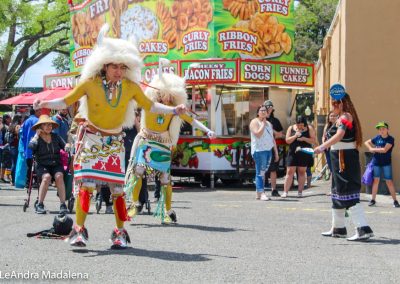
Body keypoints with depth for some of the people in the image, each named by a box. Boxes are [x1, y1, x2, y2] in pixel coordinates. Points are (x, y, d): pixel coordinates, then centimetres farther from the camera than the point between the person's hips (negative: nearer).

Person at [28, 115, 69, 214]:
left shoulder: (56, 137, 13)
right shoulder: (36, 138, 5)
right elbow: (31, 147, -17)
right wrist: (37, 135, -7)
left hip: (56, 165, 2)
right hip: (42, 166, -2)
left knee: (59, 176, -30)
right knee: (47, 177, -33)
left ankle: (63, 205, -31)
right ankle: (40, 205, -26)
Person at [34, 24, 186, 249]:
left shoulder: (130, 87, -3)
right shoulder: (90, 84, -10)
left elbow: (150, 106, 7)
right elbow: (66, 102, -5)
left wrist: (173, 110, -2)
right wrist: (45, 104, -22)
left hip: (115, 142, 2)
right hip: (91, 139, -2)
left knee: (117, 186, -2)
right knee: (86, 182, -12)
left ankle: (120, 232, 10)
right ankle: (79, 230, -5)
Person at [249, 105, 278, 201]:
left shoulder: (269, 123, 20)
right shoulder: (255, 122, -3)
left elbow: (272, 138, 22)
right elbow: (258, 134, -20)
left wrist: (276, 152, 18)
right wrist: (263, 124, -10)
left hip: (269, 150, 8)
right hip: (259, 150, -8)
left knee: (263, 172, 7)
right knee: (260, 172, -11)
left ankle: (258, 193, 11)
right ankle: (261, 193, -14)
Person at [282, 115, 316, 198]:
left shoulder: (309, 129, 1)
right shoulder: (291, 128, 4)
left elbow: (314, 141, -3)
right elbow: (287, 140, 0)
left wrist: (304, 139, -17)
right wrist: (295, 136, -16)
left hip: (304, 154, 0)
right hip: (293, 153, 0)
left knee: (302, 172, 5)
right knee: (289, 172, -3)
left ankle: (300, 192, 12)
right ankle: (285, 192, -4)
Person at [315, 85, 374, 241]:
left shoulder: (344, 117, -14)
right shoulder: (349, 116, 15)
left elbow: (339, 135, -33)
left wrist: (323, 146, -41)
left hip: (344, 159, -11)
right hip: (348, 158, 11)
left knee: (348, 194, -13)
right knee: (338, 193, 18)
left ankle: (363, 229, -18)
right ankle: (338, 228, 28)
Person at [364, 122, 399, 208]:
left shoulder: (390, 139, -10)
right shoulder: (377, 138, 4)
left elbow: (384, 150, -21)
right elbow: (366, 142, 16)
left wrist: (373, 149, -10)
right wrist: (371, 149, -4)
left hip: (386, 163, -3)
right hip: (376, 162, 4)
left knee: (389, 181, -3)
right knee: (376, 180, 6)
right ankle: (373, 200, 12)